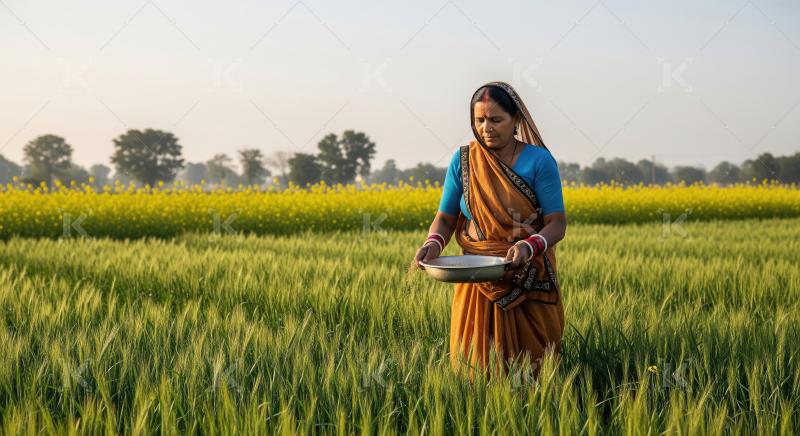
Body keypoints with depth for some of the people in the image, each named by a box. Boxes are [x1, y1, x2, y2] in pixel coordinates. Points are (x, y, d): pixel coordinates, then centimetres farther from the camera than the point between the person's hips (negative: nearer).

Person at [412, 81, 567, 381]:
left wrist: (530, 246, -28)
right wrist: (434, 243, -16)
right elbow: (446, 217, 6)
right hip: (478, 283, 2)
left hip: (530, 283, -2)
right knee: (475, 365, 3)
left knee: (530, 367, 2)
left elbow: (557, 223, -8)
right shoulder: (463, 161, 2)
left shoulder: (539, 161, -6)